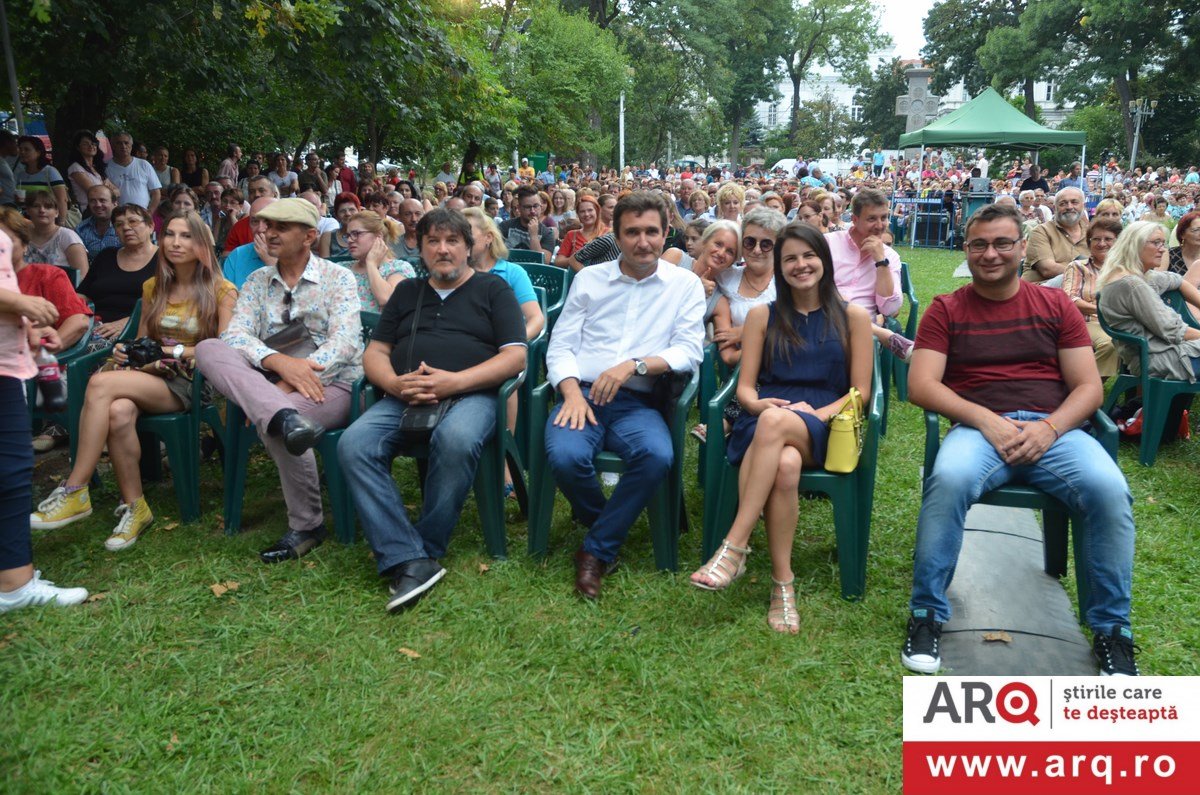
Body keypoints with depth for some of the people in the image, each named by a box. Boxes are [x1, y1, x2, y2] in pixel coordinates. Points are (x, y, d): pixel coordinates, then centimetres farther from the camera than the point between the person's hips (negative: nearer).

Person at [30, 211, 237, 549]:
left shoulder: (221, 290, 0)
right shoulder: (153, 287, 18)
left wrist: (176, 351, -11)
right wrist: (127, 351, 0)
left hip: (192, 383, -5)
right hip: (153, 377, 5)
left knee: (101, 383, -29)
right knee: (118, 412, -33)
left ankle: (75, 492, -22)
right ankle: (133, 507, -20)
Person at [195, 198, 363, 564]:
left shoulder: (337, 278, 2)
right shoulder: (258, 281, 14)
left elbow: (344, 342, -12)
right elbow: (235, 335, -2)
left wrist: (290, 384, -24)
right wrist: (278, 362, -24)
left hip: (333, 384, -4)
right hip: (273, 383, 4)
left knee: (271, 421, -35)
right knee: (208, 349, -20)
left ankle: (306, 524, -18)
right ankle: (284, 417, -44)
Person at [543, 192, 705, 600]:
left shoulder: (685, 285, 11)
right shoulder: (588, 279, 15)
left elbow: (690, 350, -2)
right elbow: (561, 345, 9)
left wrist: (635, 364, -18)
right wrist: (572, 392, -11)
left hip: (638, 402, -1)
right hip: (582, 395, 1)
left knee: (657, 455, -33)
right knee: (565, 455, -31)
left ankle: (598, 550, -11)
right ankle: (606, 524, 3)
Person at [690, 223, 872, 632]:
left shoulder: (853, 316, 12)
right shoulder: (762, 316, 16)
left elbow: (860, 391, 7)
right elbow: (745, 388, 11)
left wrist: (817, 413, -12)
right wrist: (761, 404, -13)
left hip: (823, 427, -1)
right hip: (763, 422, 1)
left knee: (776, 423, -39)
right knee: (785, 465, -38)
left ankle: (735, 546, -38)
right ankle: (782, 582, -31)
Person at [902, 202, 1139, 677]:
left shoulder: (1055, 306, 14)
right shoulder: (946, 311, 10)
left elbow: (1089, 387, 8)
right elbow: (920, 386, -1)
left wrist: (1049, 428, -12)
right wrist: (985, 420, -15)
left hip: (1053, 428, 2)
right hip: (978, 427, -1)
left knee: (1109, 489, -28)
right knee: (949, 479, -35)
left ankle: (1111, 628, -6)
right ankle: (926, 615, -18)